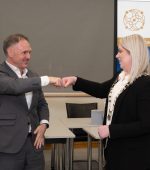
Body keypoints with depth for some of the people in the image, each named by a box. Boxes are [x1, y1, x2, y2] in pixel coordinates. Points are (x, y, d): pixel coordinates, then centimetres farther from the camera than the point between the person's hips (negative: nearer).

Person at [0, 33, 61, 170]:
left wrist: (43, 123, 1)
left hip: (34, 141, 6)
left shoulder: (32, 76, 11)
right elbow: (15, 86, -29)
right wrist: (46, 79, -29)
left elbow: (42, 104, 18)